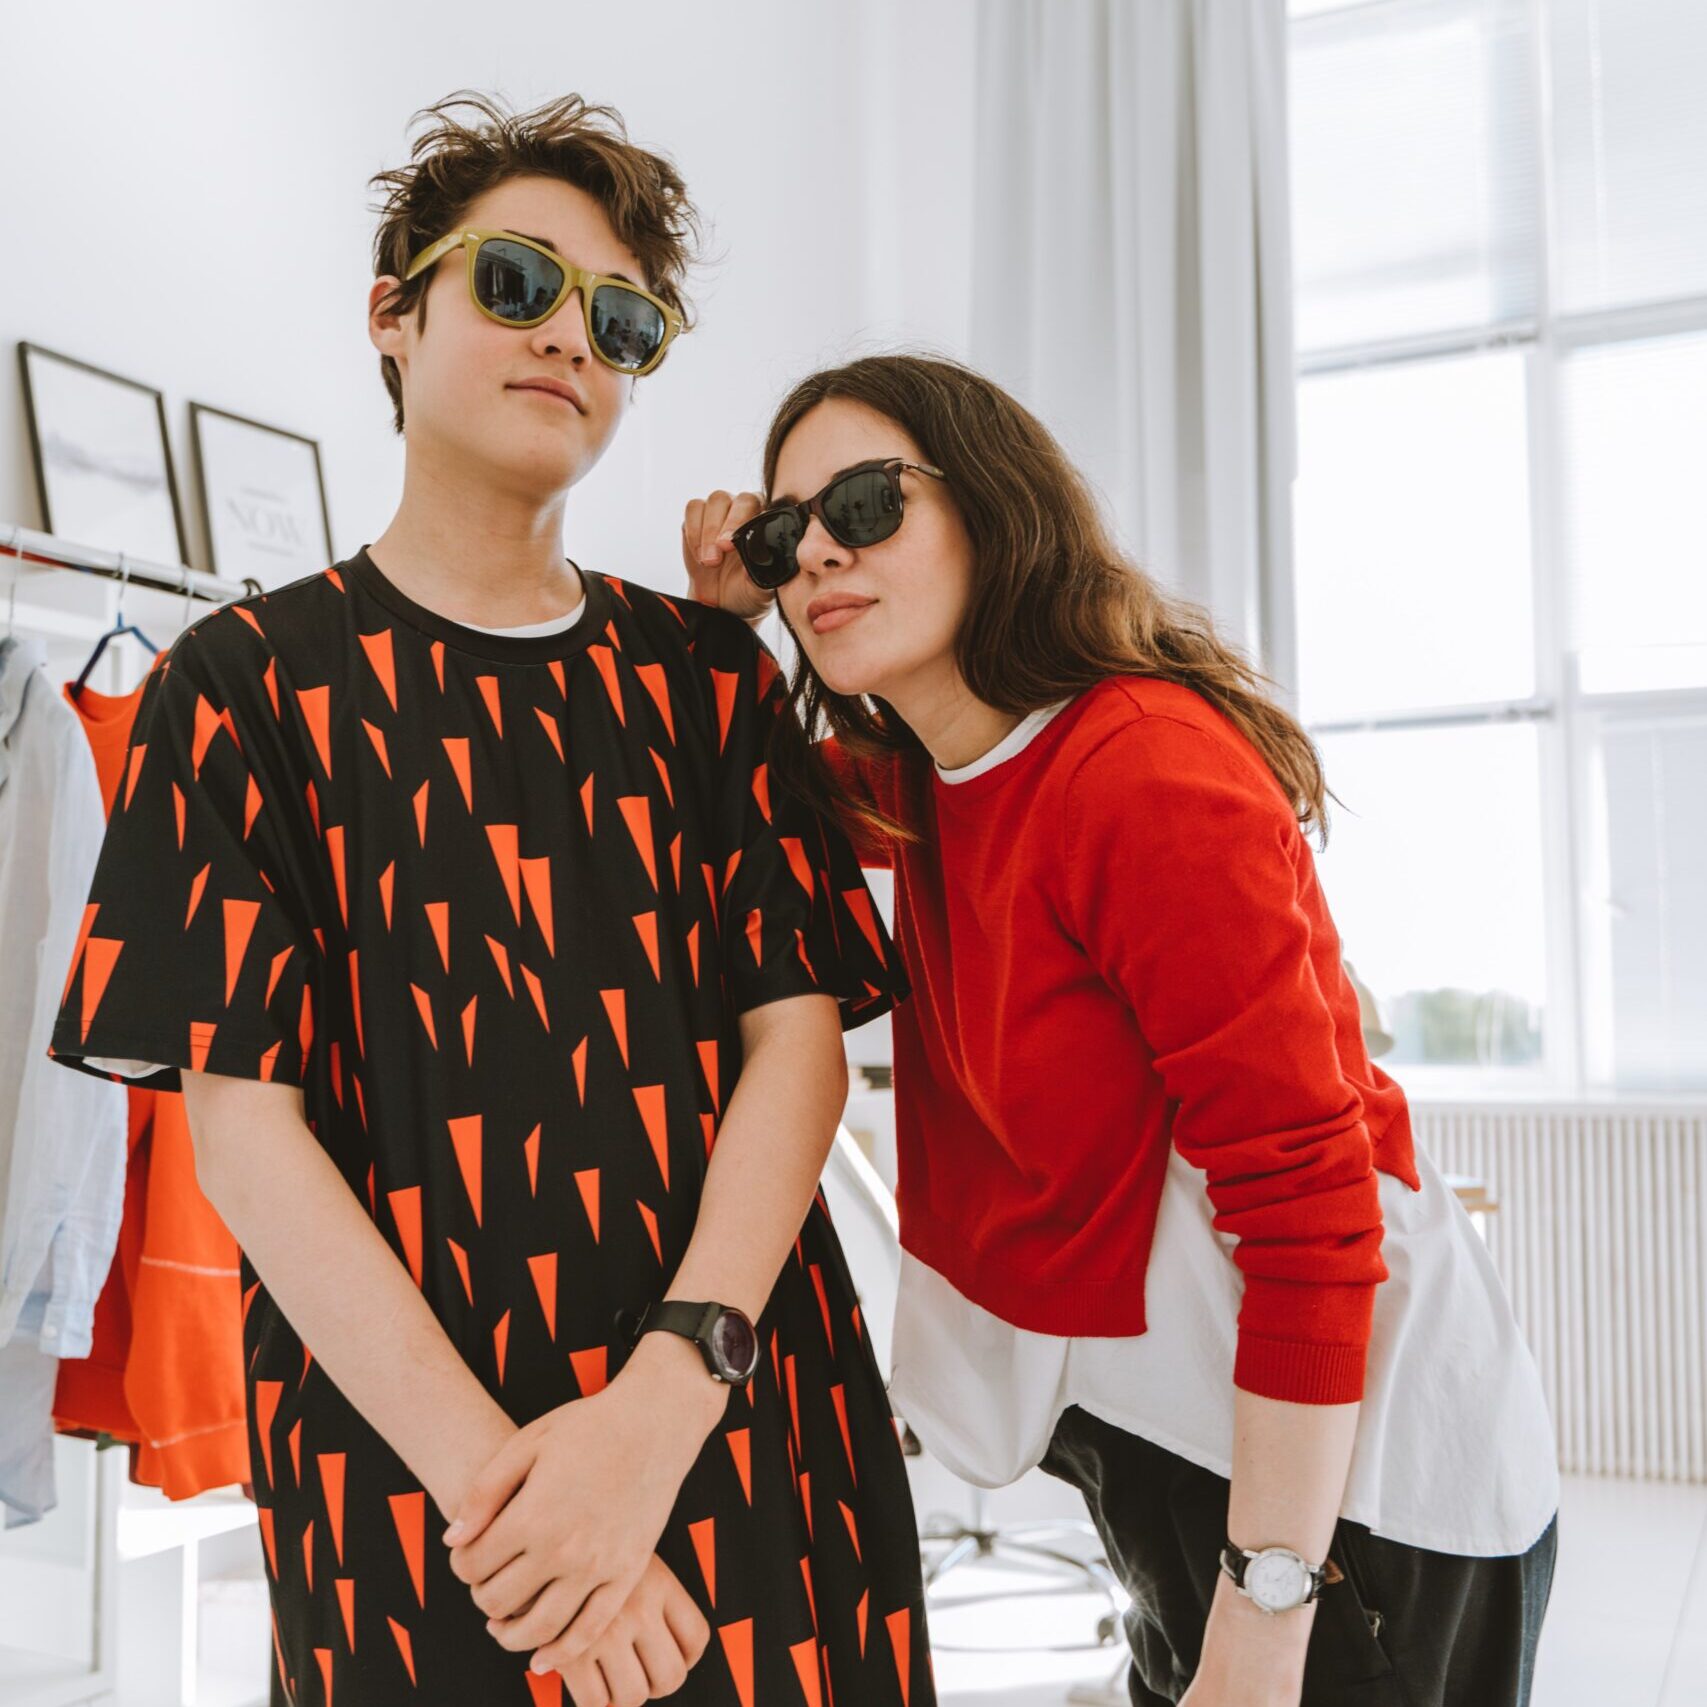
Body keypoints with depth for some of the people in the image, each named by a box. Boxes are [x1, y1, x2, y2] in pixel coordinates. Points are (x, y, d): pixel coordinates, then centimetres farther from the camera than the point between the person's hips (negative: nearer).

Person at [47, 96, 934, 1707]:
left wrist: (663, 1397, -16)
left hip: (756, 1430, 3)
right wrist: (486, 1464, -18)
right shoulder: (245, 683, 0)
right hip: (399, 1450, -2)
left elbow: (798, 1033, -1)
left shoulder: (707, 671, 7)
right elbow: (243, 1125, -7)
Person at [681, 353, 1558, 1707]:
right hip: (1155, 1432, 8)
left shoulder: (1144, 770, -23)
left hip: (1330, 1466, -8)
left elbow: (1306, 1201, -25)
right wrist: (718, 623, 3)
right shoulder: (919, 784, 3)